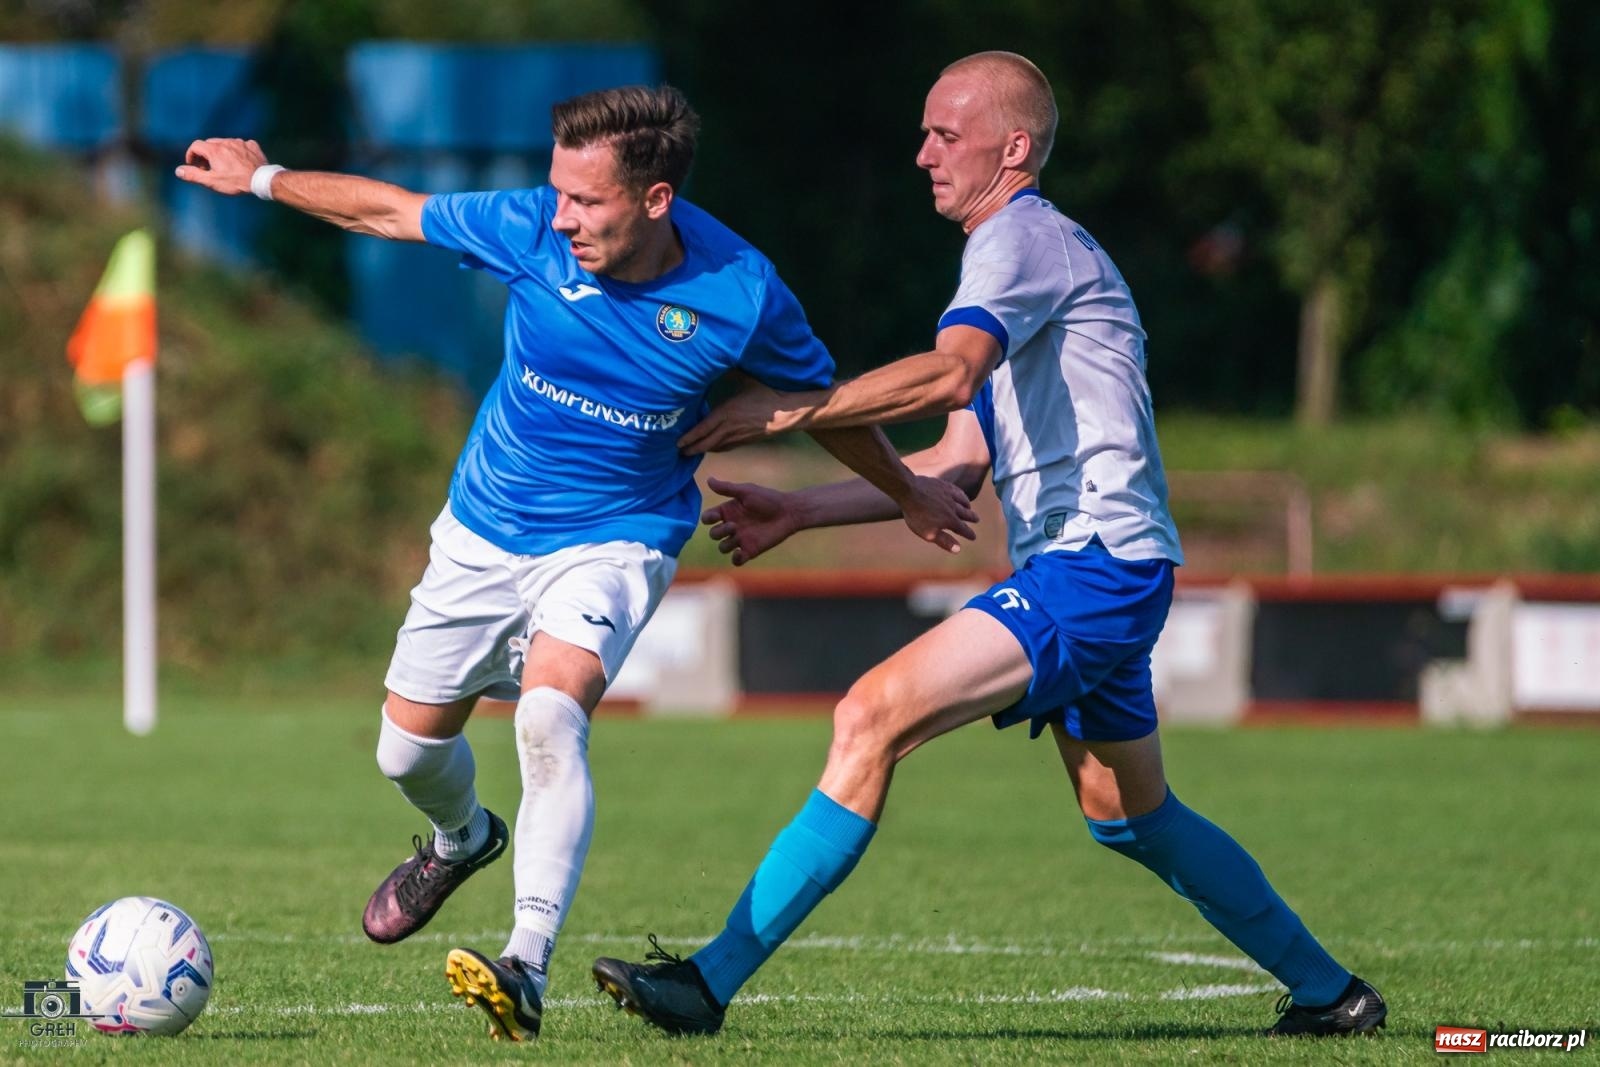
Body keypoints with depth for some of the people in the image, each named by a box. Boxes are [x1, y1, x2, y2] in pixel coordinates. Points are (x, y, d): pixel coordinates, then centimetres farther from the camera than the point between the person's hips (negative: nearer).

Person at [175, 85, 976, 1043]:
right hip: (483, 531, 4)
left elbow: (821, 400, -2)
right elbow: (393, 212, -1)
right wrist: (264, 179, 9)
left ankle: (529, 970, -35)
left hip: (615, 541, -4)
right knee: (409, 749, 11)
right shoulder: (534, 229, -18)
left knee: (551, 713, -31)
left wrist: (910, 493, 14)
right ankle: (462, 841, 48)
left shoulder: (741, 295, -22)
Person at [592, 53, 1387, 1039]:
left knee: (874, 716, -20)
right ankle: (1330, 992, 33)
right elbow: (959, 465, 23)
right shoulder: (1031, 252, 24)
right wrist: (802, 513, 16)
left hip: (1092, 563, -11)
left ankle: (710, 983, -27)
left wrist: (793, 410, -25)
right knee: (1132, 816, 22)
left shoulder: (1023, 236, -7)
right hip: (1100, 576, 11)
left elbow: (950, 373, -29)